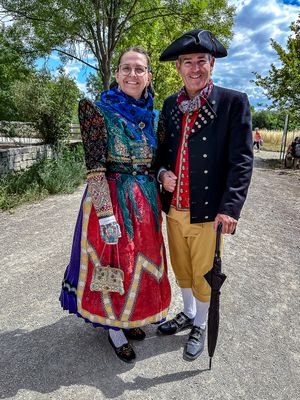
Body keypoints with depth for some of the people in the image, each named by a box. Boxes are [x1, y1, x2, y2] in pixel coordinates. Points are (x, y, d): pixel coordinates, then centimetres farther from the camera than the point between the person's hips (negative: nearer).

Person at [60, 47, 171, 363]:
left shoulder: (151, 116, 9)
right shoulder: (99, 110, -9)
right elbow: (94, 168, -15)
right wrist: (106, 214, -19)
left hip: (145, 201, 6)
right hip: (110, 200, -6)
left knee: (139, 262, 17)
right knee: (113, 264, 7)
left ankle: (129, 318, 43)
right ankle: (113, 328, 33)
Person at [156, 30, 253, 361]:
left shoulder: (234, 102, -7)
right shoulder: (170, 104, 8)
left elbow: (241, 160, -11)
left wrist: (229, 208, -20)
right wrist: (162, 172, -4)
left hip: (208, 211, -4)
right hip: (174, 208, 5)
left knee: (203, 274, 11)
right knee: (181, 268, 21)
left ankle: (200, 327, 37)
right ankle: (188, 313, 47)